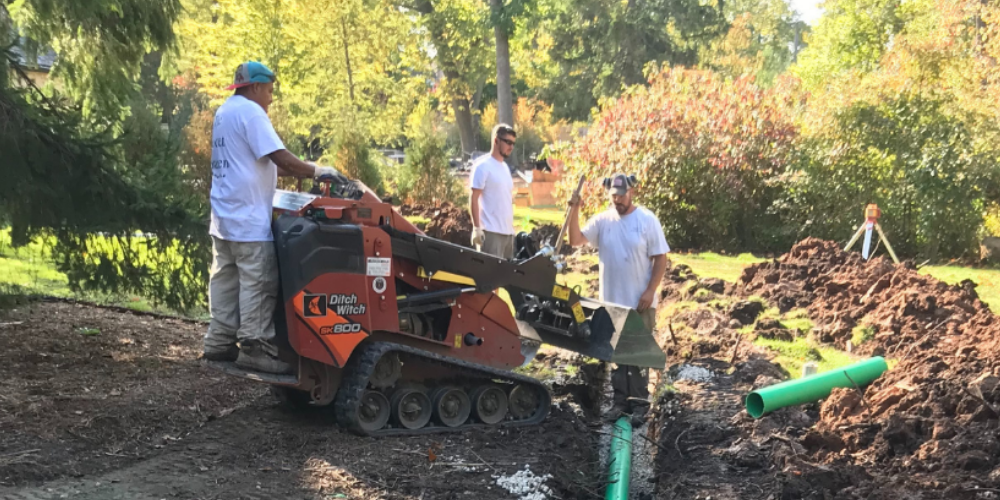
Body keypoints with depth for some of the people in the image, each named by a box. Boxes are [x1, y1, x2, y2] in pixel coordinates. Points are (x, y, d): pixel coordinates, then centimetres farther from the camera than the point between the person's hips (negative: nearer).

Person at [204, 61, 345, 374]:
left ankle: (220, 342, 16)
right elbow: (279, 157, -20)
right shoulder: (250, 111, -12)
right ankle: (255, 348, -7)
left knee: (226, 277, 12)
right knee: (258, 281, -7)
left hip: (224, 215, 10)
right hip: (248, 217, -10)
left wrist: (302, 173, 13)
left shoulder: (224, 112, 20)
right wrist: (316, 171, -11)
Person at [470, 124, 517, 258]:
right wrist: (476, 228, -17)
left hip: (508, 231, 8)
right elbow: (474, 198, -11)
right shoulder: (483, 166, -8)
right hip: (491, 231, -8)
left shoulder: (505, 167, 16)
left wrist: (510, 225, 17)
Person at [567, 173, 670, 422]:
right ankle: (621, 401, 21)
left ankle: (640, 402, 12)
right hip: (611, 301, 3)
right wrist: (574, 212, -19)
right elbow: (575, 240, -7)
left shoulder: (647, 220, -7)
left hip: (640, 302, -3)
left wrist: (650, 291, -13)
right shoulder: (602, 220, 1)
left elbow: (660, 258, -6)